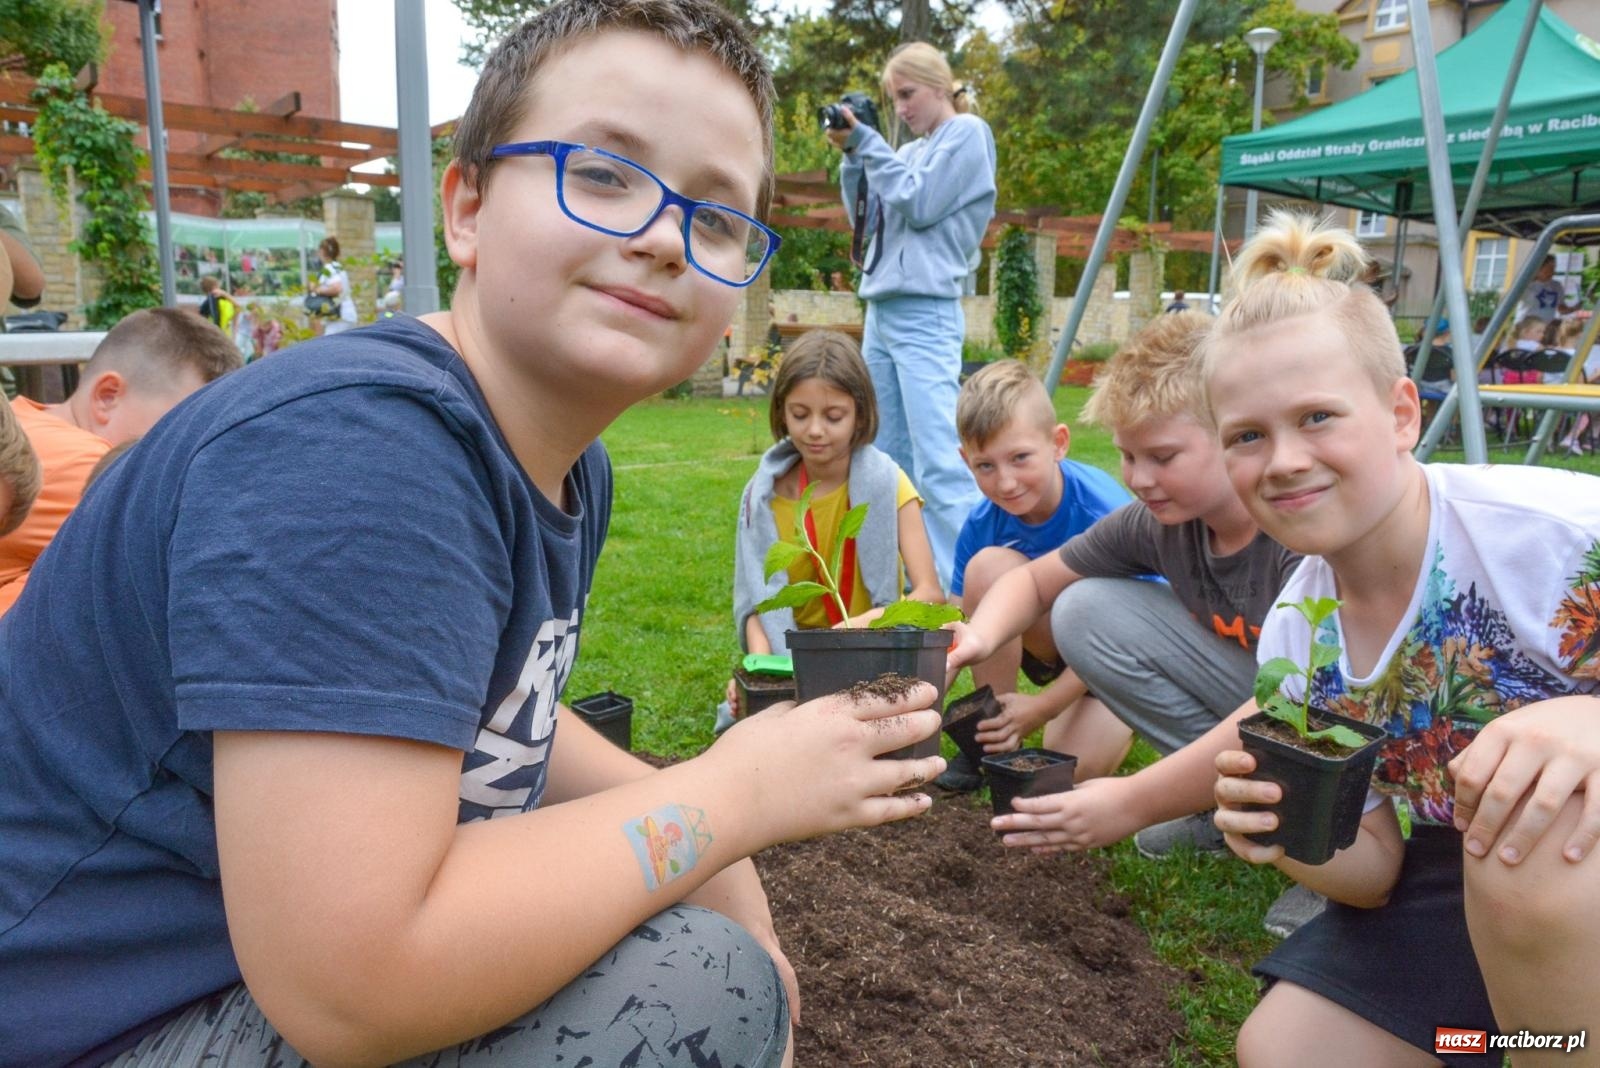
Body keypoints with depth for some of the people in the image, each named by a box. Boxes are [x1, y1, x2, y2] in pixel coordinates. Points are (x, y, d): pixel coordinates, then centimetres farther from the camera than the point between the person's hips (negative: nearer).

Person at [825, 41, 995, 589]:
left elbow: (918, 207, -11)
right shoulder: (911, 150, 21)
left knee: (938, 460, -16)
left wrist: (867, 143, -5)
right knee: (887, 456, 9)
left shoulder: (967, 133, 0)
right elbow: (866, 217, 20)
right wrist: (852, 155, 9)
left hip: (925, 315, -8)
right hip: (881, 312, 8)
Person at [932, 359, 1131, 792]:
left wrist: (1042, 707, -30)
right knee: (987, 565, -26)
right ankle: (989, 733, -13)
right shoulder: (981, 526, -15)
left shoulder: (1105, 514, -27)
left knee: (1072, 761, -28)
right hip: (1056, 640, 4)